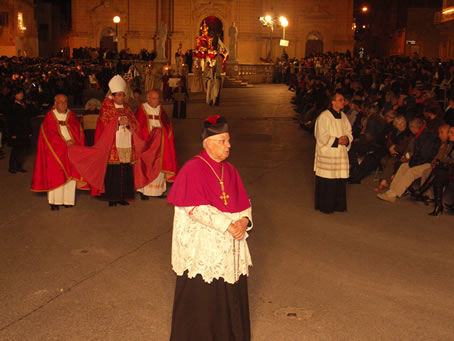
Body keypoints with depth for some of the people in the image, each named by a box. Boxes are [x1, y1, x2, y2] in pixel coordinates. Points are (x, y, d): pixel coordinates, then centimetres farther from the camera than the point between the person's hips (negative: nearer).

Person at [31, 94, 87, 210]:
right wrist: (64, 143, -15)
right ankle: (54, 201, 0)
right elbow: (50, 134, -6)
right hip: (55, 150, -3)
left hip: (72, 149, 3)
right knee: (55, 175, -5)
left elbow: (78, 131, 1)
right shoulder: (49, 116, 2)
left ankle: (68, 200, 6)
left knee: (70, 174, -1)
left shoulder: (72, 115, 11)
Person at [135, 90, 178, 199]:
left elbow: (168, 125, 11)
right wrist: (152, 131, -13)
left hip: (160, 143, 4)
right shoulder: (142, 109, 0)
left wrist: (160, 129, -9)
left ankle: (158, 190, 9)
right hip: (146, 143, -4)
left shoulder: (161, 110, 11)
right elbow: (137, 127, -3)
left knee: (159, 165, 3)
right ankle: (143, 191, 0)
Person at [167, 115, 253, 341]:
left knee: (230, 295, 12)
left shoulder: (229, 170, 9)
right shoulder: (193, 169, -12)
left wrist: (243, 221, -12)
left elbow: (244, 203, 9)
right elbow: (197, 209, -18)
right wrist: (227, 225, -21)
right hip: (203, 247, -6)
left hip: (229, 246, 6)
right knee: (202, 298, 4)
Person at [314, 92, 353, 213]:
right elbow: (322, 137, -14)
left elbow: (349, 131, 16)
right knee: (327, 180, -3)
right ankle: (326, 206, 10)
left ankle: (338, 205, 20)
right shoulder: (324, 116, -11)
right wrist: (337, 141, -16)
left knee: (340, 179, 8)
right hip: (327, 155, -7)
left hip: (341, 153, 7)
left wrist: (347, 139, -6)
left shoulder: (343, 116, 12)